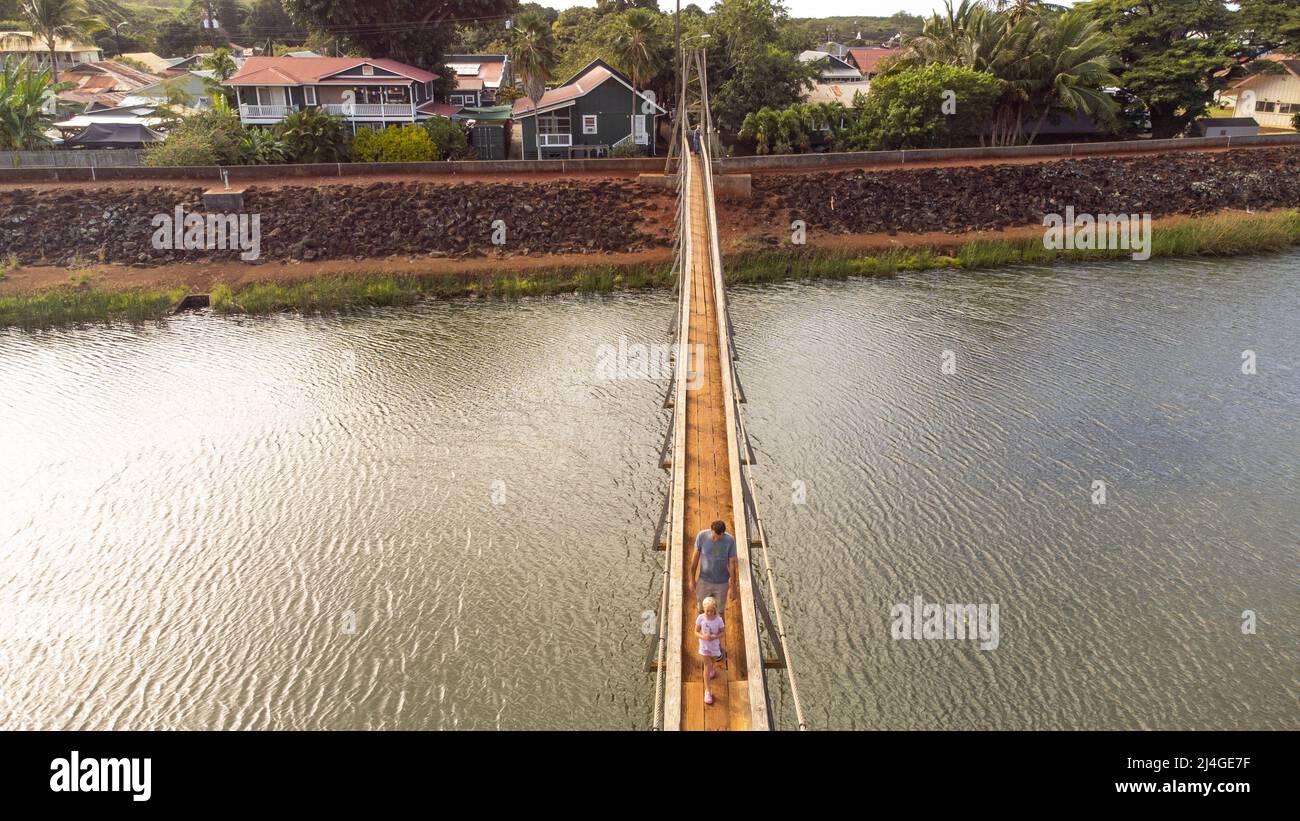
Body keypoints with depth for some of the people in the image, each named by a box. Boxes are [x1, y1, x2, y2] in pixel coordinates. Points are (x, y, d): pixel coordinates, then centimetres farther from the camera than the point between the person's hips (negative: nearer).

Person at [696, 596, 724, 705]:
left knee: (713, 660, 29)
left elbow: (721, 633, -11)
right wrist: (703, 637, -34)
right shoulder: (700, 618, -23)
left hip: (715, 645, 1)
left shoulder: (719, 620, -25)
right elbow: (696, 632, -14)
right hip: (704, 645, -1)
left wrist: (715, 637, -32)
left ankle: (712, 669, 66)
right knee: (707, 666, 3)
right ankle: (708, 690, 11)